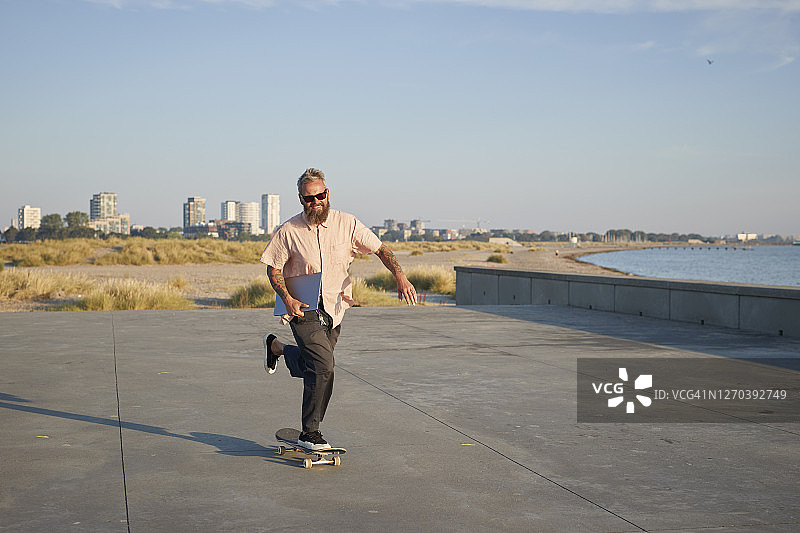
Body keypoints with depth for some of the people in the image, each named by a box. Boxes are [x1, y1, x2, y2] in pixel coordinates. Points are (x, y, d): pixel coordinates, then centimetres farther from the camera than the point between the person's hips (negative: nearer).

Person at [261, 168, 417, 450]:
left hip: (334, 307, 4)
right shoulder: (289, 231, -10)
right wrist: (287, 298, -17)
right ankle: (309, 433, -4)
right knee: (323, 367, -17)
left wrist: (400, 277, -18)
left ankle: (276, 347, 46)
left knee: (313, 368, 16)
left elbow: (380, 249, -3)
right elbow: (273, 268, -1)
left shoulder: (346, 223, -6)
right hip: (303, 308, -4)